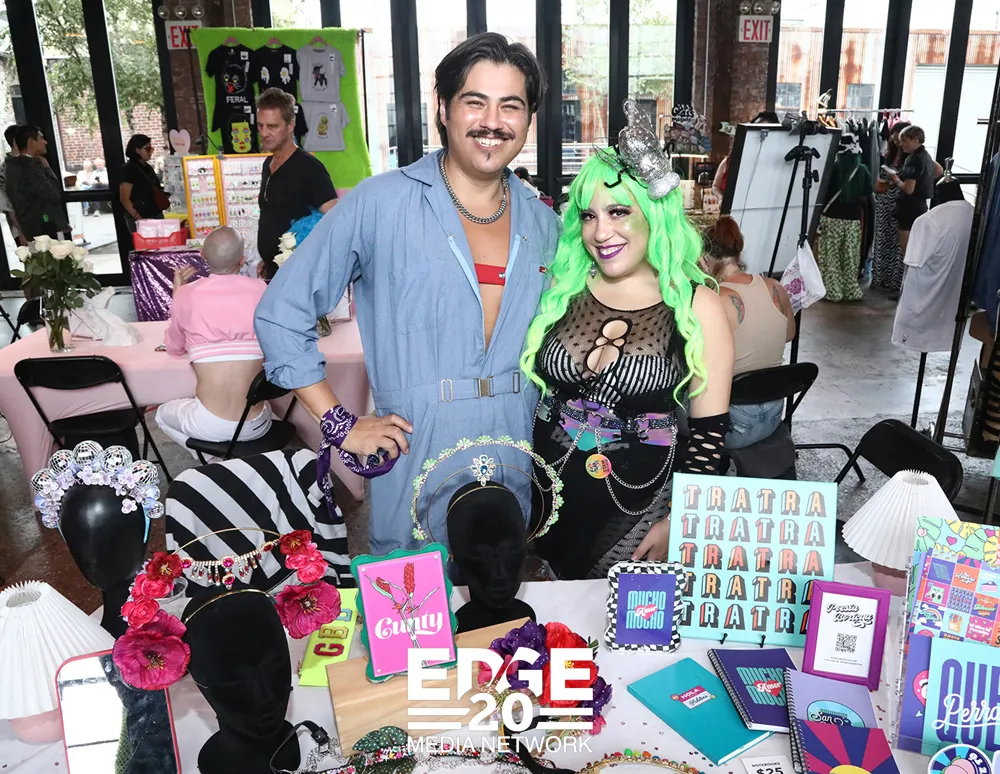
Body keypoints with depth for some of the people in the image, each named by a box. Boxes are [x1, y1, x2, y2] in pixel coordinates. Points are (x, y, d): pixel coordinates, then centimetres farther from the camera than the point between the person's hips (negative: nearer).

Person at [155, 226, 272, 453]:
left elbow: (174, 349, 14)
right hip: (256, 424, 2)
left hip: (208, 425, -2)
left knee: (163, 413, 32)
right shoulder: (259, 289, -2)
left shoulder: (187, 294, -4)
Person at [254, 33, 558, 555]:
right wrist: (340, 426, -7)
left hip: (516, 479, 4)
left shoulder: (543, 225, 7)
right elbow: (280, 314, -4)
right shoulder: (380, 204, -7)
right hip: (413, 479, -4)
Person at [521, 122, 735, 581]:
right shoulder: (560, 291, 1)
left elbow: (709, 431, -3)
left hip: (638, 506, -2)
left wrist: (678, 521, -7)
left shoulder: (697, 307, -5)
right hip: (550, 497, 2)